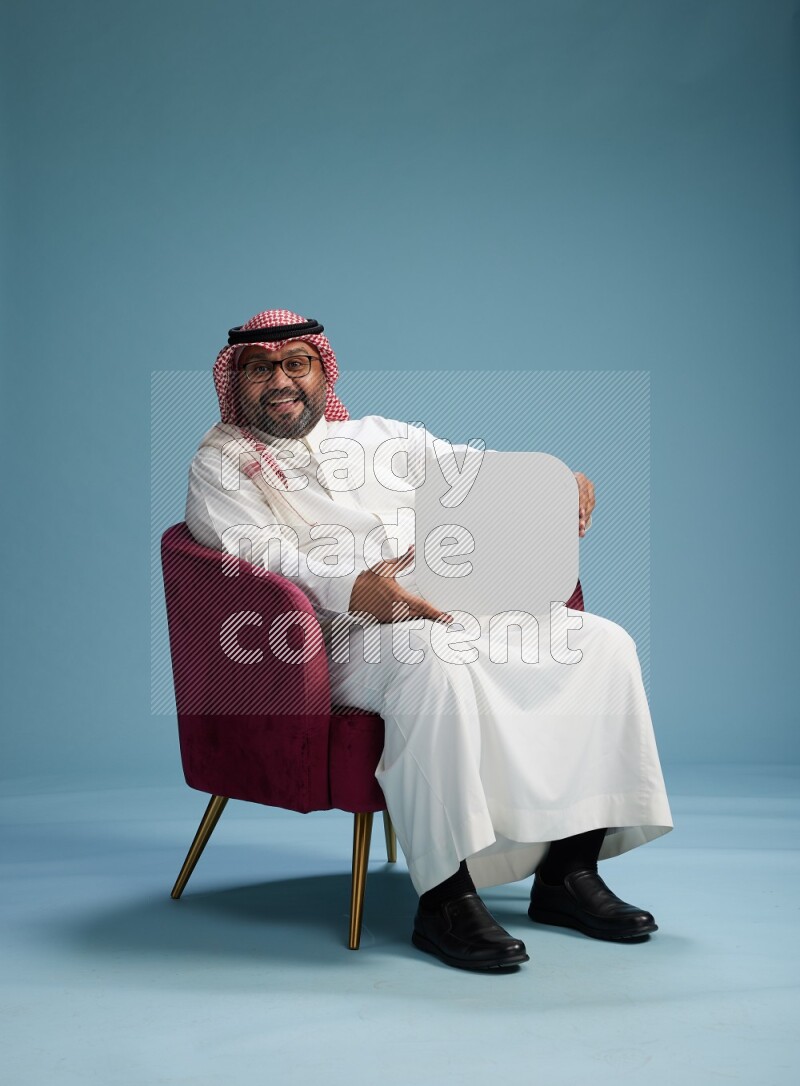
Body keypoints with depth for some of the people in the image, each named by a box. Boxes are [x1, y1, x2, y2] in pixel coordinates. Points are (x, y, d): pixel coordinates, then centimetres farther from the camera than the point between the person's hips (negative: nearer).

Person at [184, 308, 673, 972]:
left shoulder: (383, 435, 26)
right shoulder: (222, 464, 9)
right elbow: (258, 556, -9)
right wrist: (353, 589, -28)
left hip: (464, 611, 6)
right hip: (345, 638, -6)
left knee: (603, 643, -11)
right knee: (432, 661, -39)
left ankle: (568, 872, -10)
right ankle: (445, 898, -34)